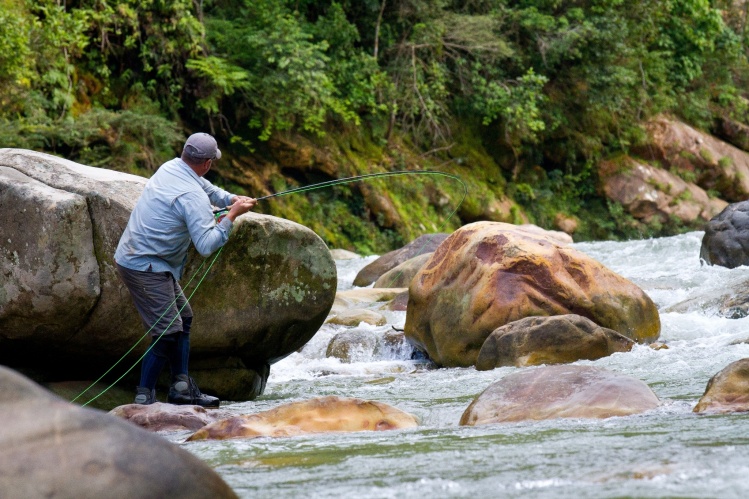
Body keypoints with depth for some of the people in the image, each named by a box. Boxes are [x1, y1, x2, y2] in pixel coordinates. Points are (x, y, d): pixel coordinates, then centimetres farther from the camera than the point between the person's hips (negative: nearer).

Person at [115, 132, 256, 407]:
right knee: (168, 331, -11)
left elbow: (207, 188, 26)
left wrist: (233, 199, 12)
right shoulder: (193, 197, -22)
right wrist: (232, 215, -18)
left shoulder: (171, 167, 6)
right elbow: (207, 245, -27)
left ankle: (182, 387, 18)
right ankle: (144, 397, -6)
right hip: (145, 267, -10)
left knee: (183, 318, 16)